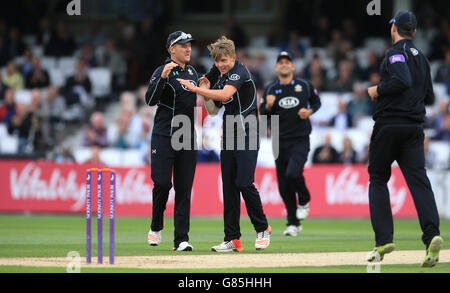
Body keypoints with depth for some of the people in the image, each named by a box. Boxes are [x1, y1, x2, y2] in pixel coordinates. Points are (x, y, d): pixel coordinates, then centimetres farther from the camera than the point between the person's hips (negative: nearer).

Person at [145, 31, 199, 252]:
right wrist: (163, 77, -29)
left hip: (188, 139, 5)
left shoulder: (192, 72, 15)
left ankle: (181, 239, -1)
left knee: (184, 189, 0)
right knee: (162, 183, -10)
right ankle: (156, 227, 14)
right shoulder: (162, 72, -6)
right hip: (164, 136, -5)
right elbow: (150, 100, -19)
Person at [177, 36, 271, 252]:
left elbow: (225, 94, -30)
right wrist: (205, 93, -3)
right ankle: (232, 239, 5)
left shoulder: (240, 72, -13)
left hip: (246, 135, -8)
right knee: (229, 186, 3)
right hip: (229, 135, 8)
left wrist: (196, 89, -29)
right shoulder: (218, 75, 12)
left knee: (244, 182, -16)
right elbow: (213, 110, 15)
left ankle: (262, 228, 4)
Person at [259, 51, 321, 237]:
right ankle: (293, 223, 15)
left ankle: (304, 201, 7)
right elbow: (263, 115, 6)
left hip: (300, 140, -3)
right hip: (280, 142, 3)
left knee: (293, 174, -24)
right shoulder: (271, 89, 6)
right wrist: (268, 106, -16)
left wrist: (310, 111, -4)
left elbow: (316, 102, 17)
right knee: (284, 186, 3)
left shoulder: (304, 86, 3)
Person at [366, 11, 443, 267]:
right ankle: (432, 234, -25)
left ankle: (384, 238, 0)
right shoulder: (422, 57, 17)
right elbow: (429, 97, 20)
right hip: (415, 128, 6)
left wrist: (378, 90, -10)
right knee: (418, 179, -5)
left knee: (378, 179, 8)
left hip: (389, 126, -6)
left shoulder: (396, 53, -7)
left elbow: (402, 81, -25)